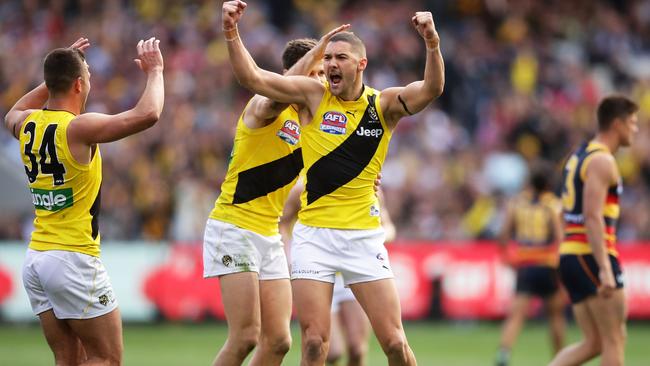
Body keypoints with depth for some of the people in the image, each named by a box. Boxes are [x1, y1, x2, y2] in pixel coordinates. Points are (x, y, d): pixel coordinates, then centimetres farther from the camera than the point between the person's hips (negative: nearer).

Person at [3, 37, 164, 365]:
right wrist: (154, 71, -3)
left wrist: (57, 75, 30)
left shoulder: (28, 125, 6)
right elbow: (147, 114, -21)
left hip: (35, 260, 8)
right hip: (74, 260, -8)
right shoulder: (78, 128, -15)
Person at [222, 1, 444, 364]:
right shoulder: (314, 95, 0)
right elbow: (252, 77, -7)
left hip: (364, 237, 0)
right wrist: (232, 32, -22)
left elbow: (431, 89, -17)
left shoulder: (384, 105, 0)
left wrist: (432, 44, -34)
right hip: (313, 235, 0)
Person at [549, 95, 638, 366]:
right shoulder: (602, 161, -11)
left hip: (570, 255, 9)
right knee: (614, 341, -2)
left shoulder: (579, 156, 19)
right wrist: (605, 269, -25)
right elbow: (592, 217, -21)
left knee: (593, 343, 10)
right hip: (593, 255, -9)